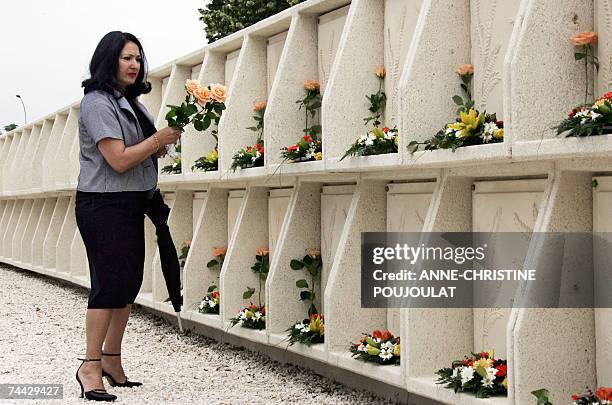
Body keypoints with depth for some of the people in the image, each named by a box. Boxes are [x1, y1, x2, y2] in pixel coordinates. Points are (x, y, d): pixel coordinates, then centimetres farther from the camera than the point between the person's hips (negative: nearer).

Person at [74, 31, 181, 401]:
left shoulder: (132, 102, 15)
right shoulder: (98, 103, -11)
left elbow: (147, 150, 23)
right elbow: (119, 160, -19)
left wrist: (164, 142, 2)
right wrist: (160, 138, -16)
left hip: (132, 205, 9)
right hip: (103, 205, -9)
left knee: (129, 281, 8)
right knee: (110, 282, -10)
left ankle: (112, 358, 18)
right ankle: (91, 365, -3)